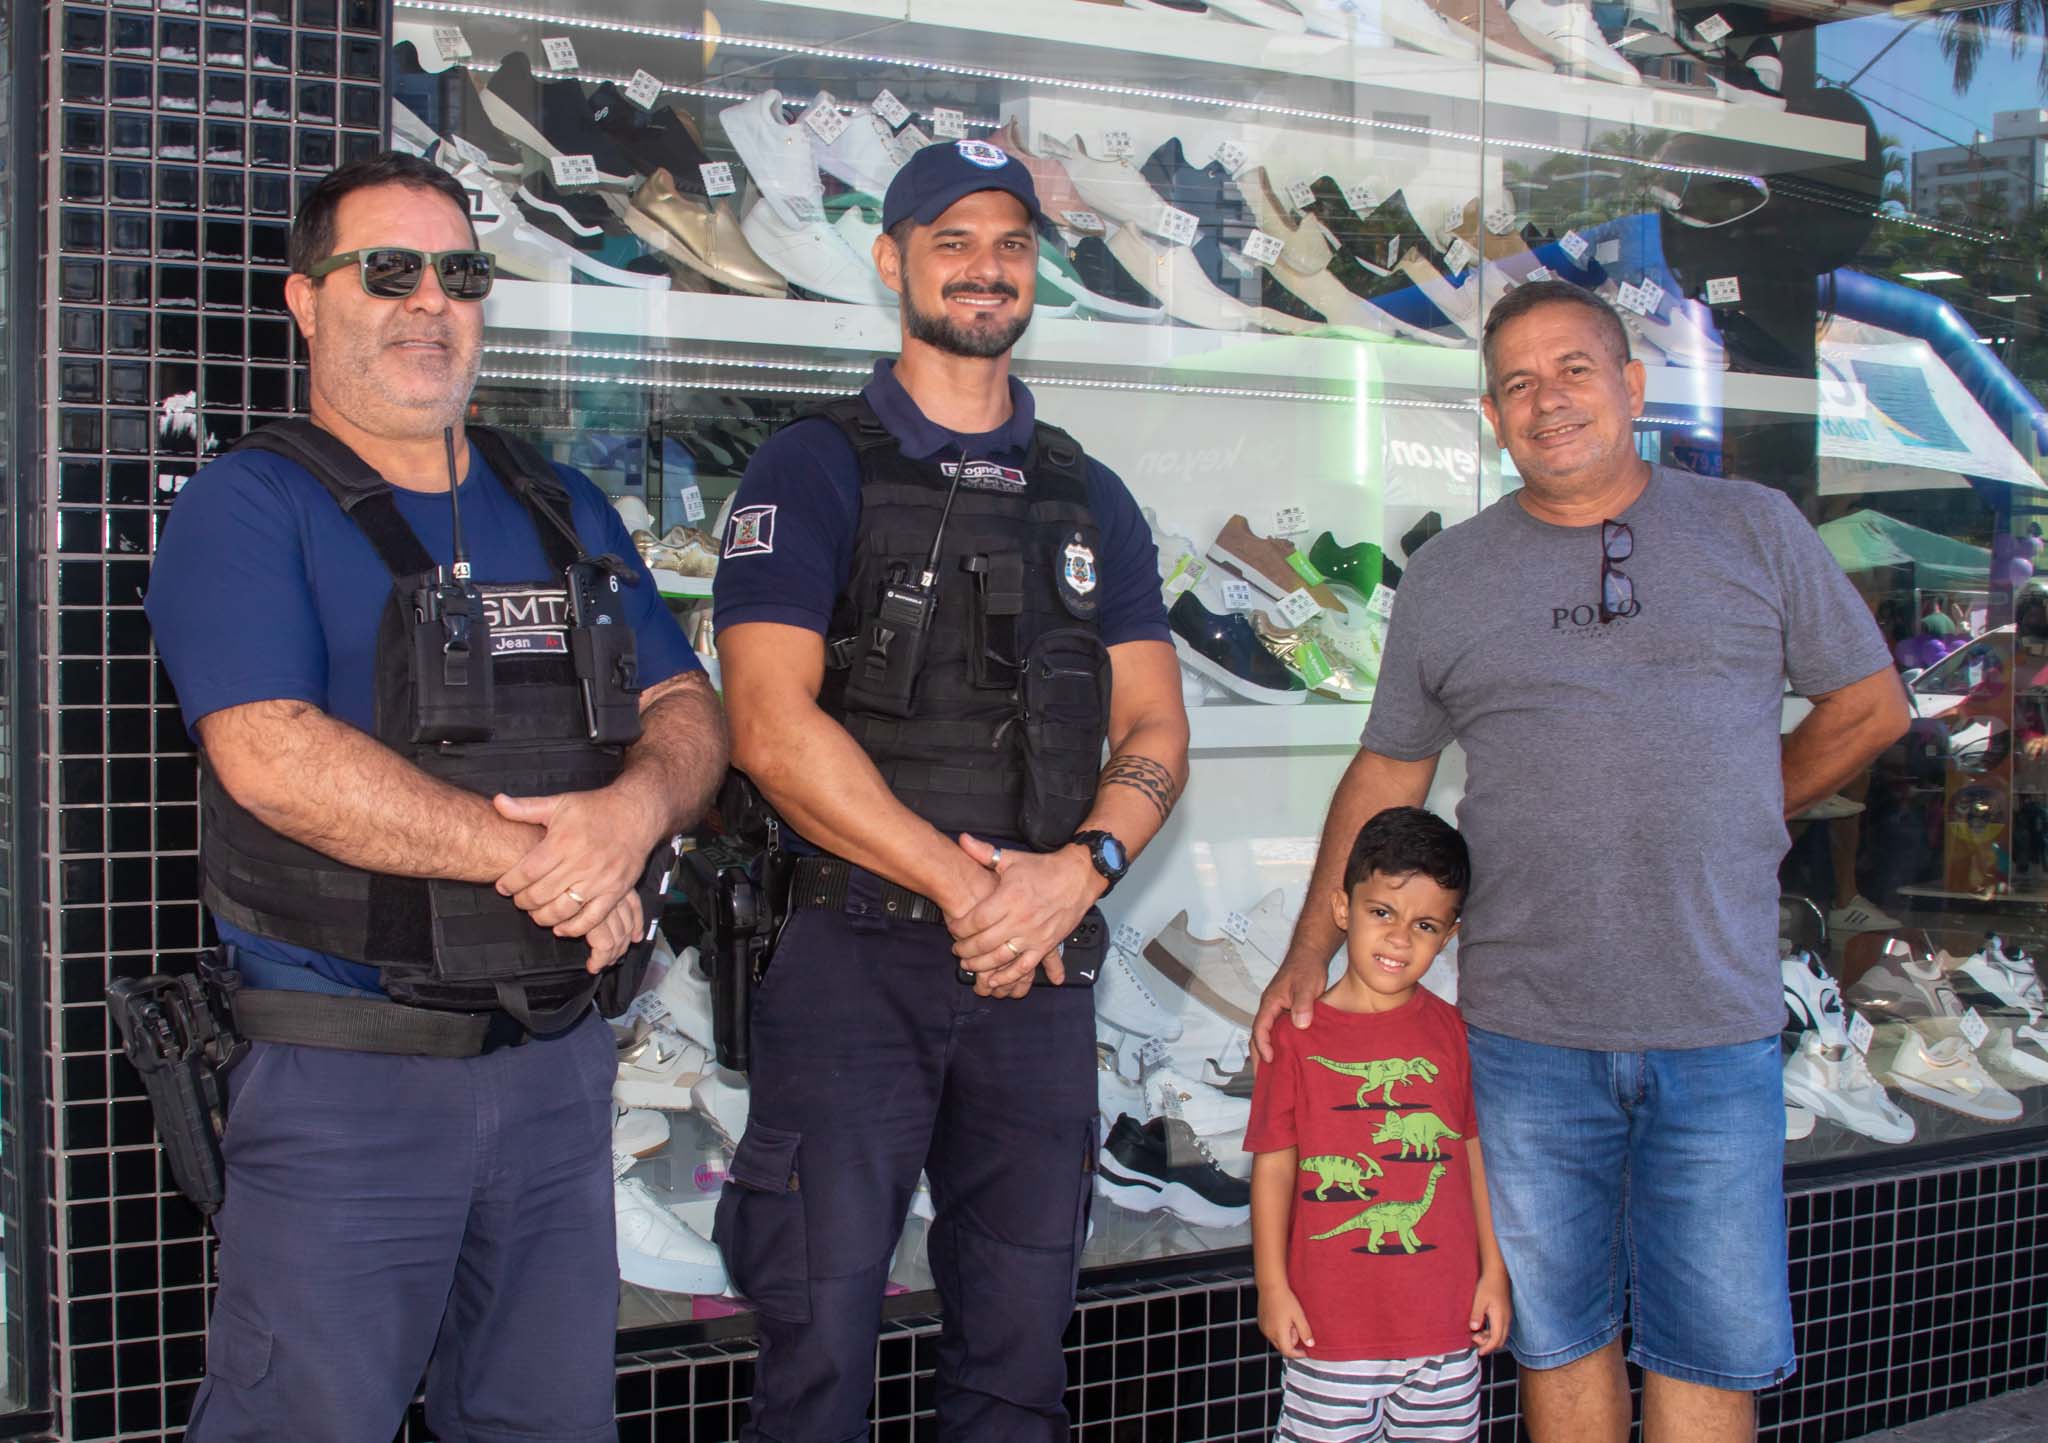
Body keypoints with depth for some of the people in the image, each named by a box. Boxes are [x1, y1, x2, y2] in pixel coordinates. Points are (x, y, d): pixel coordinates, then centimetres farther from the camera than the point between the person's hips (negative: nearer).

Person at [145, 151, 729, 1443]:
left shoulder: (566, 512, 14)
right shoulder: (249, 508, -4)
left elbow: (689, 713, 8)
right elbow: (273, 755, -18)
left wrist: (632, 809, -16)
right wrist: (526, 855, -19)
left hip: (560, 1058, 6)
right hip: (345, 1077, -5)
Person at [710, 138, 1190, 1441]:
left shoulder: (1091, 499, 15)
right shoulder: (815, 471, 0)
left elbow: (1155, 731, 10)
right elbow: (774, 727, -11)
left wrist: (1077, 870, -11)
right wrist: (962, 886, -13)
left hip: (1044, 970, 4)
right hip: (856, 956, -4)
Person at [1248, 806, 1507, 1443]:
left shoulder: (1453, 1033, 3)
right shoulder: (1297, 1033, -5)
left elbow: (1476, 1153, 9)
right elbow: (1274, 1165, -2)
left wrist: (1494, 1272, 8)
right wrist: (1273, 1286, -3)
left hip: (1445, 1315, 2)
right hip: (1331, 1317, -2)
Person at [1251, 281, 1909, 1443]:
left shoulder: (1754, 530, 6)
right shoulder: (1448, 577, 8)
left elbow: (1870, 706, 13)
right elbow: (1386, 775, 12)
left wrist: (1732, 820, 9)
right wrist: (1313, 947, 5)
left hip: (1717, 1031, -1)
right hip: (1528, 1037, 1)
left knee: (1714, 1349, 3)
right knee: (1560, 1339, 10)